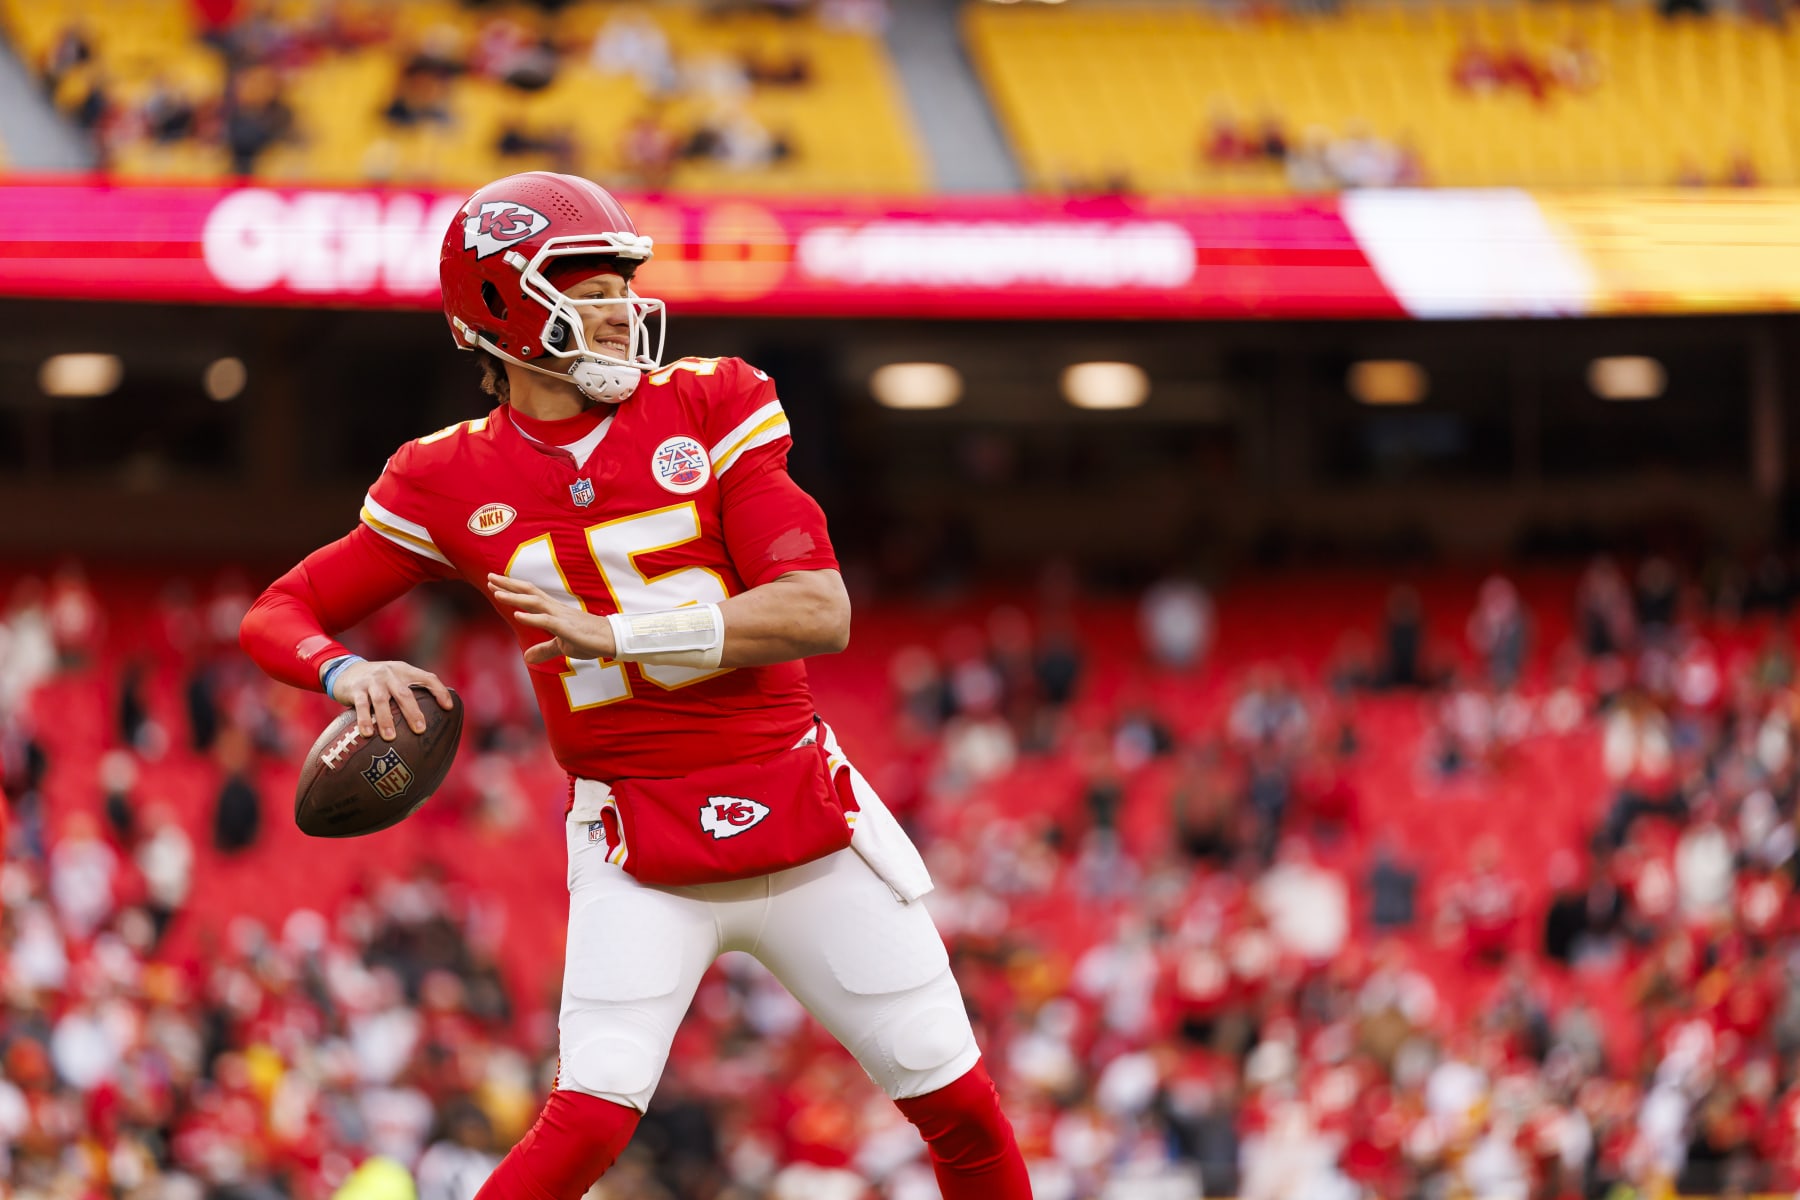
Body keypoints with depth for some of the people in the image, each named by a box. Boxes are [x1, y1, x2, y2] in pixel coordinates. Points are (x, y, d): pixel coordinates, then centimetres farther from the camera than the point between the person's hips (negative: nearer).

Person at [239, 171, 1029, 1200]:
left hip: (803, 812, 2)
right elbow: (279, 615, 4)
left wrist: (612, 632, -21)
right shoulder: (452, 483, -1)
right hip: (638, 845, -1)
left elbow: (821, 614, -12)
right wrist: (347, 673, -20)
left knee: (963, 1110, 6)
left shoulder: (709, 408, -3)